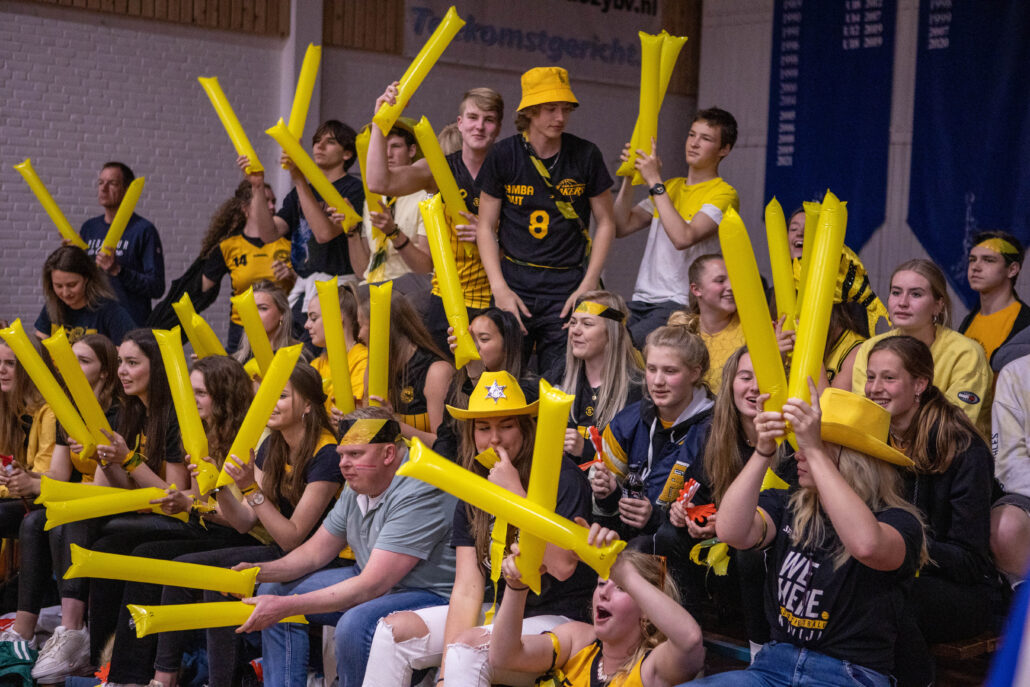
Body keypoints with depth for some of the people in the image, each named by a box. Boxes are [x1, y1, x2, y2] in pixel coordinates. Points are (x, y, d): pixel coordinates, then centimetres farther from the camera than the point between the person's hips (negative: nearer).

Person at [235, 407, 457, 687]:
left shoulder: (418, 495, -27)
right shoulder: (358, 486, 3)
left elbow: (371, 586, -30)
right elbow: (316, 551, 12)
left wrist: (287, 606, -29)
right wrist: (260, 572, -7)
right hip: (373, 581, 10)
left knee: (354, 624, -37)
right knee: (273, 591, 7)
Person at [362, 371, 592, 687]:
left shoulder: (563, 477, -11)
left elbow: (562, 566, -23)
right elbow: (468, 587, -1)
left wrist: (515, 492, -21)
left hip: (554, 617, -7)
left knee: (471, 646, -33)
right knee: (395, 628, -7)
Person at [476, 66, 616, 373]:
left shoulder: (585, 155, 1)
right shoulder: (503, 156, 0)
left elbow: (606, 223, 7)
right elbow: (486, 227, 4)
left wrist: (587, 287, -2)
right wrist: (500, 288, -6)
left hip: (567, 285, 0)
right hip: (514, 281, 0)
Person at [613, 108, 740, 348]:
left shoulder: (723, 194, -2)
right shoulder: (671, 187, 22)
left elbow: (683, 237, -19)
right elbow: (621, 227, 15)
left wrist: (655, 181, -13)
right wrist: (629, 178, 4)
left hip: (678, 304, -6)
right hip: (640, 301, 6)